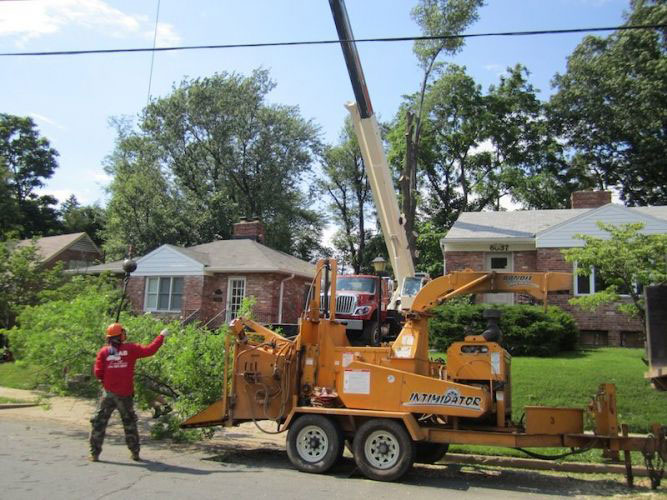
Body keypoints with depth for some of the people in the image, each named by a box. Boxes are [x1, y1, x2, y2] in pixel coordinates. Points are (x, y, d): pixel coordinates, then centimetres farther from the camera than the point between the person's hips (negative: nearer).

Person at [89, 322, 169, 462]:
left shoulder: (103, 352, -3)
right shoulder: (130, 349, -5)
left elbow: (98, 373, -5)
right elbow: (149, 350, -3)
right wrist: (161, 336, 7)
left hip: (109, 393, 0)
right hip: (125, 394, 1)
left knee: (99, 422, 10)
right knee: (130, 423, 15)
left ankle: (95, 454, 8)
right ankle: (135, 453, 20)